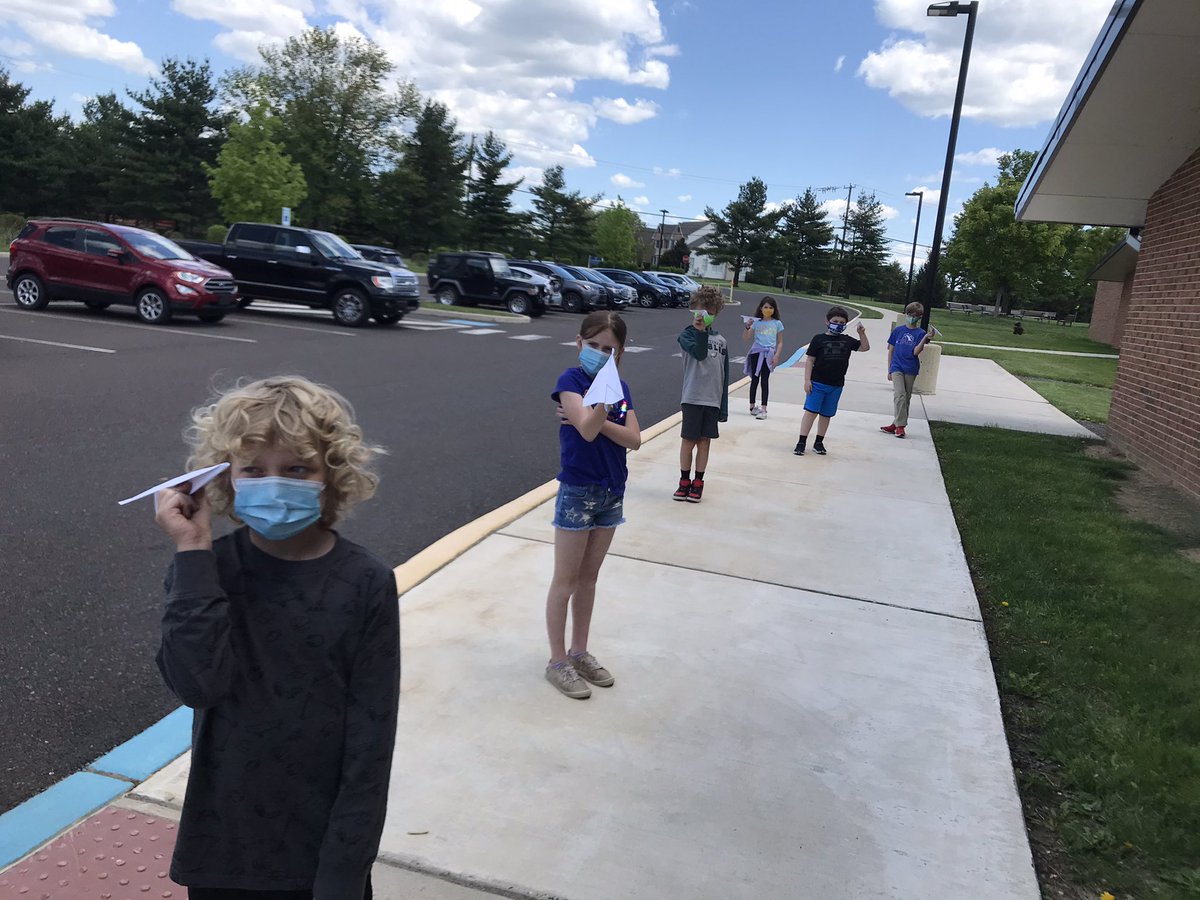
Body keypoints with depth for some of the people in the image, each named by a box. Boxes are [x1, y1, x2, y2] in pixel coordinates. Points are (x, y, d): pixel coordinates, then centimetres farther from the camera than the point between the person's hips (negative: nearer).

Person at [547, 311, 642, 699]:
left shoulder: (621, 387, 4)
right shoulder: (571, 381, -13)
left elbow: (633, 439, -7)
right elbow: (587, 430, -27)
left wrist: (594, 419, -18)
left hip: (611, 494, 6)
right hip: (577, 493, -6)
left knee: (588, 577, 17)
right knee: (566, 580, 5)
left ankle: (579, 652, 30)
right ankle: (557, 661, 17)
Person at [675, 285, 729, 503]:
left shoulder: (721, 340, 7)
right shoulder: (688, 334, -3)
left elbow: (724, 376, 8)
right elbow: (699, 353, -23)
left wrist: (724, 406, 6)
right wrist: (700, 330, -27)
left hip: (713, 400, 3)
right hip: (692, 398, -3)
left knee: (704, 441, 9)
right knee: (689, 440, 5)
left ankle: (698, 483, 20)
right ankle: (684, 481, 19)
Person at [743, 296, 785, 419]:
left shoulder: (777, 323, 5)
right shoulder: (756, 322, 4)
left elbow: (780, 342, 7)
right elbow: (746, 338, 0)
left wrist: (776, 356, -4)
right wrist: (748, 327, -17)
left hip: (769, 354, -1)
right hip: (756, 352, 1)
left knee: (765, 380, -4)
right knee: (754, 379, 8)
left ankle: (763, 409, -4)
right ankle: (752, 406, 18)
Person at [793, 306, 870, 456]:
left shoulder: (847, 341, 8)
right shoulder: (819, 339, -3)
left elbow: (865, 348, 15)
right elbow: (810, 360, -3)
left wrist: (862, 334, -1)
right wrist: (807, 380, -9)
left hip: (836, 386, 4)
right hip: (817, 383, -4)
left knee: (826, 415, 11)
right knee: (810, 412, -7)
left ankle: (819, 442, 22)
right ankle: (801, 442, -5)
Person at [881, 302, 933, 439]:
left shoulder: (920, 333, 0)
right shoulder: (898, 330, 4)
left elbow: (916, 352, -11)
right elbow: (891, 350, 9)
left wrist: (925, 339, -24)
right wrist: (889, 369, 7)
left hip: (911, 370, 1)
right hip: (897, 367, -1)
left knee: (906, 398, 7)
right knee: (900, 395, -15)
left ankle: (896, 424, 16)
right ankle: (900, 425, -14)